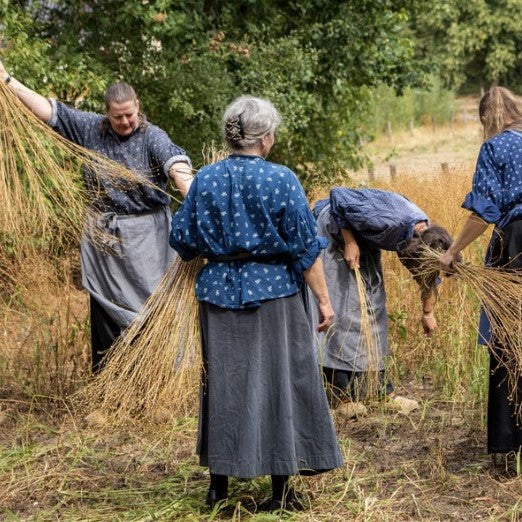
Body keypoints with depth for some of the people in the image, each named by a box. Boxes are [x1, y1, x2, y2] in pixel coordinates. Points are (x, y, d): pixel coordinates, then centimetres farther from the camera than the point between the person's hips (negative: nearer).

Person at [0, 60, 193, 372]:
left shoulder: (152, 137, -13)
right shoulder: (91, 129, 1)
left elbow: (176, 166, -31)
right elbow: (49, 110, 4)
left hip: (145, 235, -4)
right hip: (103, 235, 4)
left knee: (149, 301, -2)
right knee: (105, 305, 10)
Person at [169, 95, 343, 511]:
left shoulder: (205, 179, 0)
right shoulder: (281, 179, -10)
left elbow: (183, 242, 6)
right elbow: (305, 247, -9)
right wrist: (324, 299, -1)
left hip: (219, 290, 4)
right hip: (273, 292, -3)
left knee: (223, 381, 13)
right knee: (279, 381, 5)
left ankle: (219, 483, 19)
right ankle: (280, 489, 9)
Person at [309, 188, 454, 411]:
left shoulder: (426, 234, -13)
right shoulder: (388, 221, -38)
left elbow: (427, 276, 7)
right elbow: (338, 196, -32)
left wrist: (428, 313, 17)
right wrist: (349, 243, -29)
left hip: (364, 241, 8)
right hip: (336, 230, -7)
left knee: (373, 307, 7)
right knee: (341, 306, -11)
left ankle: (381, 388, 13)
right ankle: (341, 394, -8)